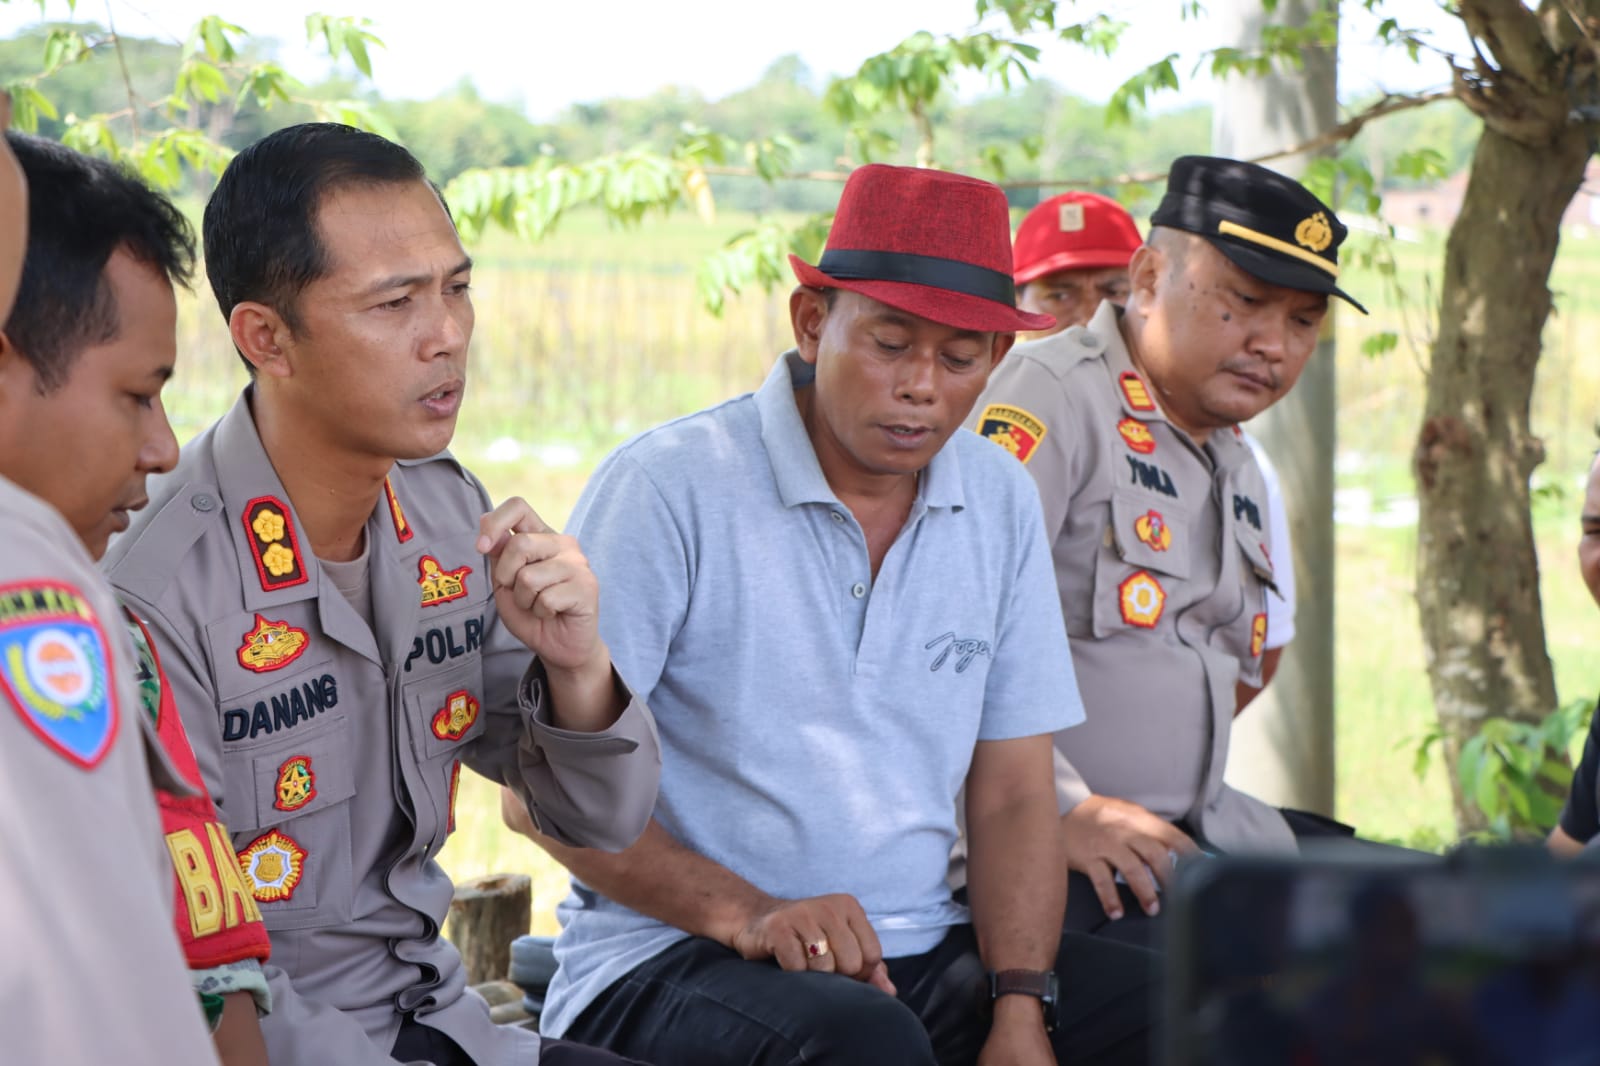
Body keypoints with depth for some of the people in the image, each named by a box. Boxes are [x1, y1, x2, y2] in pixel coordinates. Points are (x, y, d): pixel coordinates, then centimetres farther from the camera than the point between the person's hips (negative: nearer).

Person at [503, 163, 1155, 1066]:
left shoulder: (1000, 502, 9)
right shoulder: (669, 485, -8)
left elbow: (1014, 796, 9)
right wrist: (746, 914, -22)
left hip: (919, 953, 5)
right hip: (672, 958, -5)